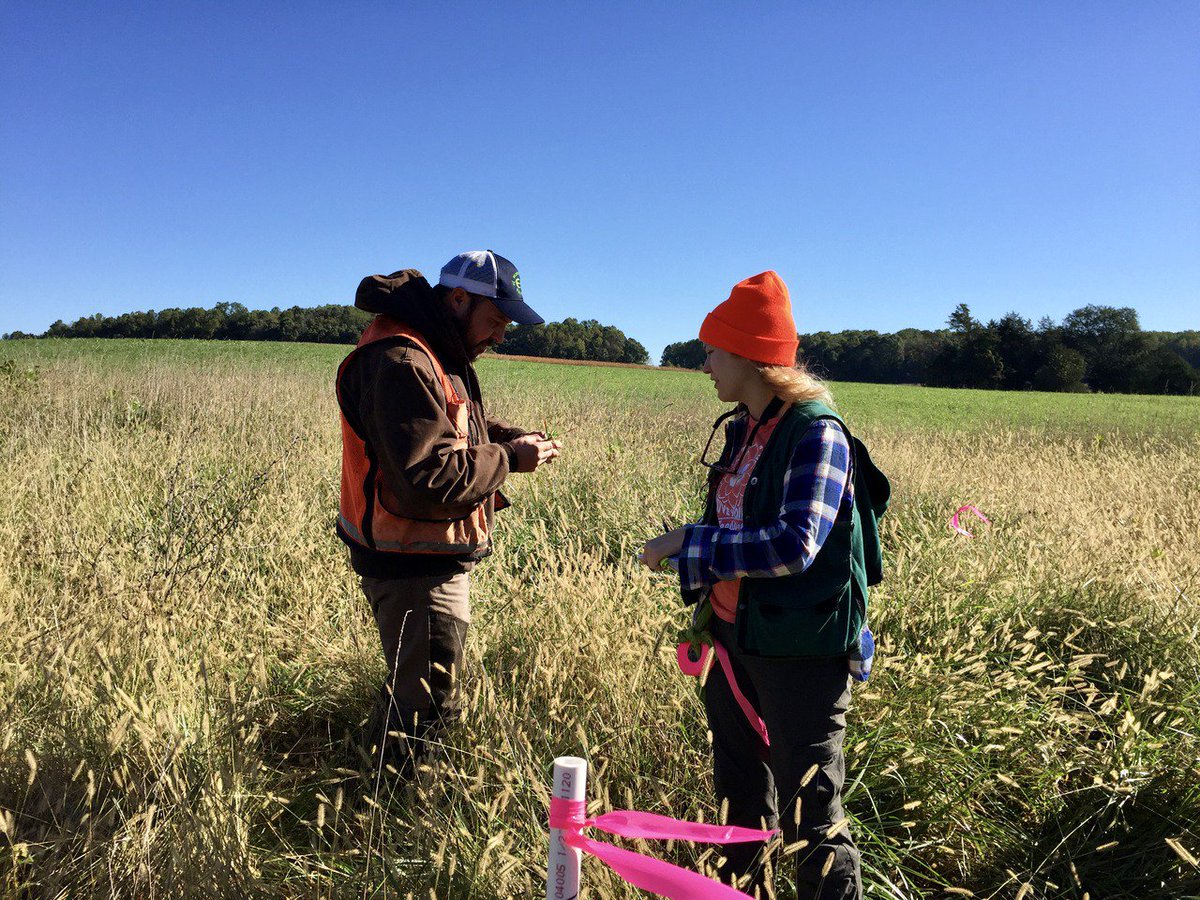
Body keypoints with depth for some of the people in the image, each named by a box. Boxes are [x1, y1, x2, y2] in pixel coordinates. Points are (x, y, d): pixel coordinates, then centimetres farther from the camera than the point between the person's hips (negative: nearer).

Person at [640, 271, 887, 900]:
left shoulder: (816, 433, -17)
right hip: (735, 637, 9)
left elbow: (794, 545, -28)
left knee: (808, 815, 3)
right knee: (739, 795, 23)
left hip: (800, 649, -8)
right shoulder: (741, 429, 8)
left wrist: (689, 545, -22)